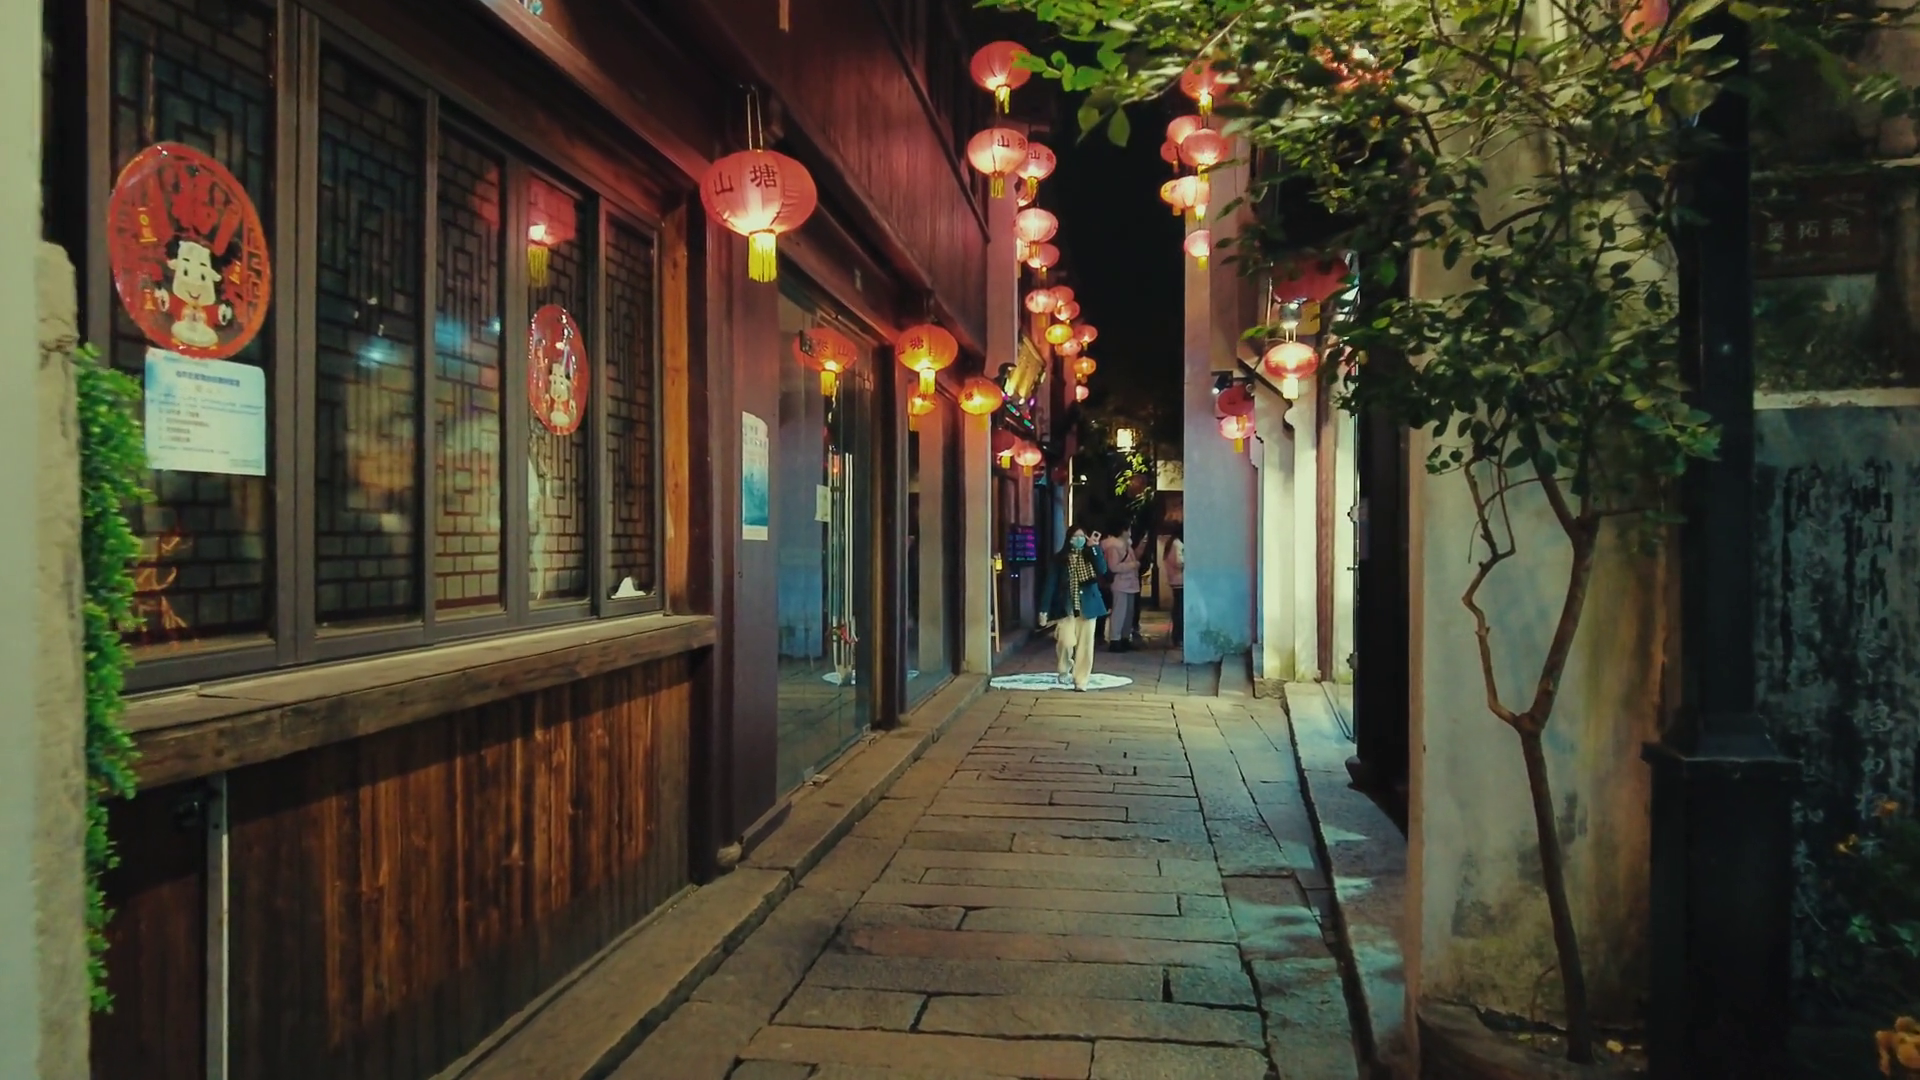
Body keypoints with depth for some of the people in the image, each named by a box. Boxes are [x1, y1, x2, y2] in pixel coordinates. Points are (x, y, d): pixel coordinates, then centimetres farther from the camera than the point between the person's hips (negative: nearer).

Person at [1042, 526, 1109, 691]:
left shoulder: (1090, 556, 4)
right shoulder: (1060, 559, 1)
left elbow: (1102, 571, -16)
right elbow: (1051, 584, -3)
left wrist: (1094, 547, -21)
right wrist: (1045, 609, -10)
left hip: (1087, 606, 1)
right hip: (1066, 607, -1)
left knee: (1085, 644, 0)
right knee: (1066, 642, -14)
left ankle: (1081, 680, 10)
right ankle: (1065, 669, 15)